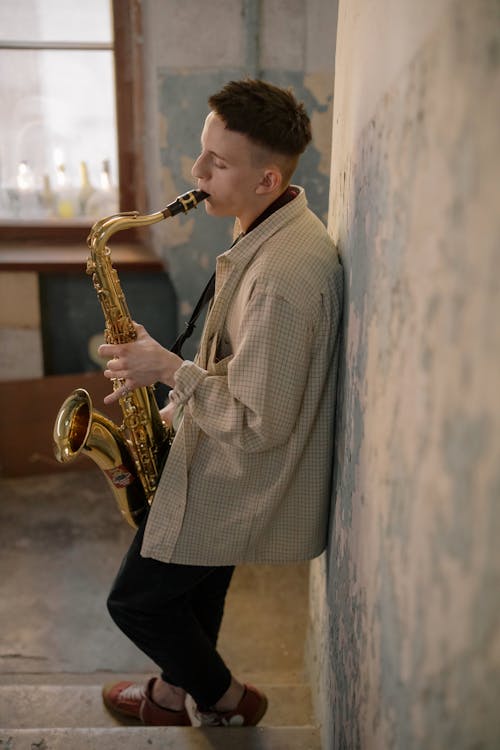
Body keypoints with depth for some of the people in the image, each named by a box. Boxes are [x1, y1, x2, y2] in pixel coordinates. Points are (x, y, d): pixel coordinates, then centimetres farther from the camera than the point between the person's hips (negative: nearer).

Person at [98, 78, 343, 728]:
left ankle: (227, 702, 35)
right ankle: (171, 693, 54)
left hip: (238, 491, -9)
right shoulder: (278, 231, 2)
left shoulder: (282, 276, -33)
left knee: (135, 601, 10)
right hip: (230, 477, 10)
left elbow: (259, 423, -29)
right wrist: (176, 410, 9)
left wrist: (169, 369, -19)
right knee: (194, 588, 28)